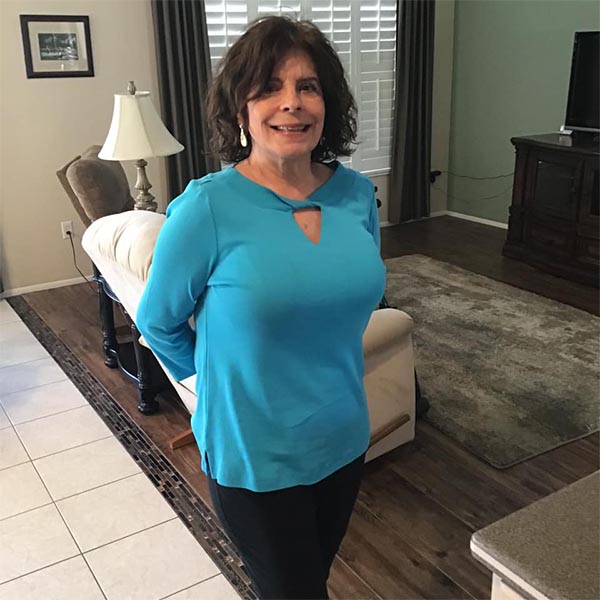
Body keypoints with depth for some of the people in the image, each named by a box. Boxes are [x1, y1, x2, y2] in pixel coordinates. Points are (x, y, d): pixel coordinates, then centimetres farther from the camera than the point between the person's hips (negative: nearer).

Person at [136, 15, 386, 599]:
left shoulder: (356, 193, -6)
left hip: (345, 438, 5)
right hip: (254, 456, -4)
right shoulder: (208, 208, -20)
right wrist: (216, 379, 5)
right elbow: (158, 321, -6)